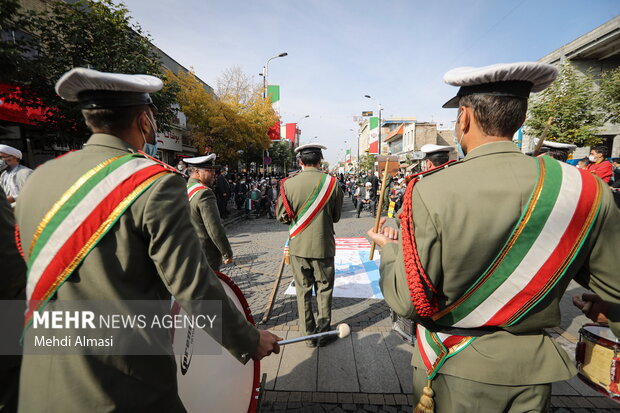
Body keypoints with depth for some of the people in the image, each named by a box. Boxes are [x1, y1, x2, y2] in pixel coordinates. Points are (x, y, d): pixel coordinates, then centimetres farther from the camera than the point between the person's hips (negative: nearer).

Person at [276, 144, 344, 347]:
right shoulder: (332, 182, -8)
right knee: (324, 289, 14)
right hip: (323, 246, 0)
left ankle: (308, 334, 25)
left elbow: (281, 216, -1)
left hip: (298, 246, 1)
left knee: (303, 290, 14)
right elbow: (336, 216, 1)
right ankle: (323, 333, 26)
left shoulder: (288, 184, -8)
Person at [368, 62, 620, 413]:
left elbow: (408, 300, -21)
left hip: (454, 370, -2)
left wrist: (390, 249, -3)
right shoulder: (585, 190, -12)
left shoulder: (432, 191, -25)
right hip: (533, 372, 3)